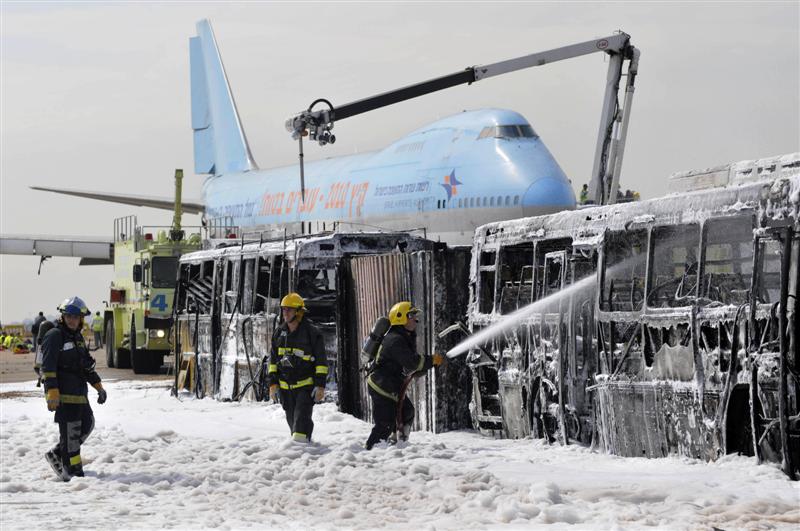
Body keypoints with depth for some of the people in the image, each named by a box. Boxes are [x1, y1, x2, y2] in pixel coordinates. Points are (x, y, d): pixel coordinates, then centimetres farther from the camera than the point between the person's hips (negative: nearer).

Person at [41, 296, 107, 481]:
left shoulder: (78, 338, 18)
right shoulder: (54, 336, -10)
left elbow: (87, 366, 29)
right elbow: (48, 367, -17)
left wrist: (98, 386, 25)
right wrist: (52, 393, -25)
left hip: (79, 393, 9)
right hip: (63, 394, -9)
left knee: (87, 424, 15)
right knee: (70, 432, -8)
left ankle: (56, 454, 25)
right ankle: (73, 472, -3)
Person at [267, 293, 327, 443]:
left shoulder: (311, 332, -8)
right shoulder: (279, 333, 8)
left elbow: (321, 361, -6)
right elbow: (273, 359, 15)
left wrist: (320, 385, -12)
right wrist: (273, 383, 8)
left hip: (306, 385, -6)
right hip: (285, 386, 6)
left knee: (301, 418, -17)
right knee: (292, 419, 12)